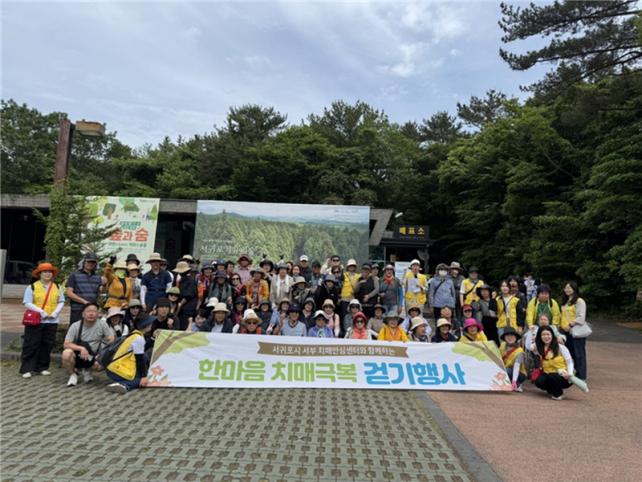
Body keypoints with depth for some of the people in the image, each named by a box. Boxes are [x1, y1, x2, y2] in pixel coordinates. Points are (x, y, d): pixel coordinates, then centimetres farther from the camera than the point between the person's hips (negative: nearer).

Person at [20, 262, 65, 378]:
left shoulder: (57, 287, 10)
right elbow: (27, 303, -7)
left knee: (47, 345, 8)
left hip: (52, 321, 4)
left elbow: (61, 302, 10)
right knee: (31, 345, -1)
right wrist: (41, 311, -16)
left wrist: (55, 312, -6)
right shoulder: (32, 287, -1)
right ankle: (27, 369, 7)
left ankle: (42, 367, 19)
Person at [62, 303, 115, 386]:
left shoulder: (102, 324, -9)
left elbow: (112, 340, -10)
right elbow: (66, 344, -16)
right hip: (78, 356, -1)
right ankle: (73, 374, -1)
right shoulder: (75, 326, -10)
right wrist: (81, 348, -32)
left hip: (93, 357, 1)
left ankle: (86, 370, 8)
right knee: (67, 353, -32)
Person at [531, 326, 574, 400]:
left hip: (563, 375, -4)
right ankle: (552, 391, 8)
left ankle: (559, 394, -3)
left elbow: (569, 362, -6)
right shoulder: (539, 348, 3)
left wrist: (569, 373, -25)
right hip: (548, 374, 4)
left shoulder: (560, 347, -9)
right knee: (538, 382, -26)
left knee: (552, 377, -35)